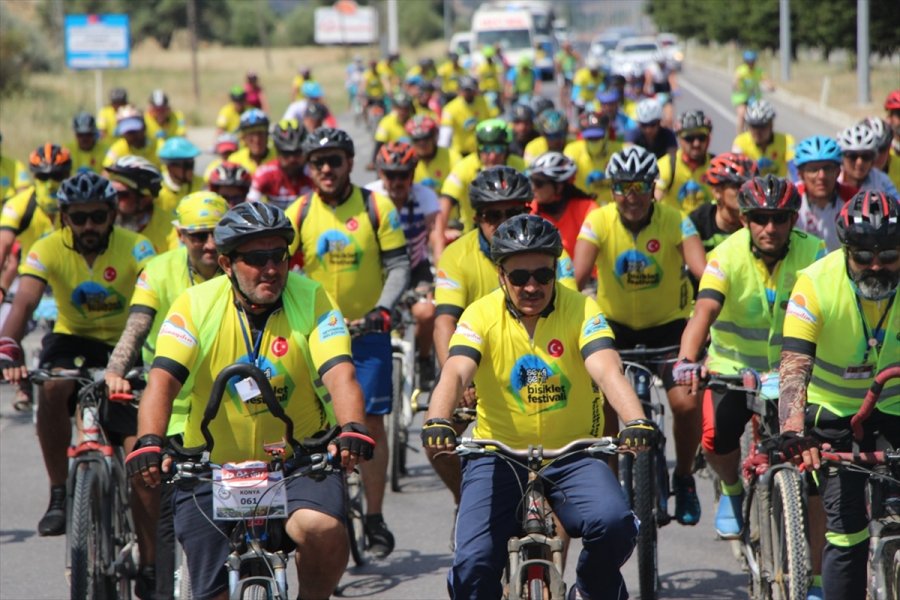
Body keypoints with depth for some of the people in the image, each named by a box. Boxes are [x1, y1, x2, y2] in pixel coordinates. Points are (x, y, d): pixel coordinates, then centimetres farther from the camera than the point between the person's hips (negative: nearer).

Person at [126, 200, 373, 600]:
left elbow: (340, 376, -20)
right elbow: (162, 382, -19)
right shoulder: (196, 305, -8)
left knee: (323, 530, -30)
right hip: (212, 466, 1)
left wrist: (352, 429, -41)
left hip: (300, 461, -1)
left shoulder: (310, 300, -8)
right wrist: (149, 444, -38)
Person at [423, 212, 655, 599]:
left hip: (572, 455, 0)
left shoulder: (581, 310, -7)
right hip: (498, 456, 0)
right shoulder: (481, 316, -6)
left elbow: (607, 370, -22)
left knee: (614, 524, -27)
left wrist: (636, 422, -42)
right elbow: (455, 373, -22)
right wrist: (437, 421, -44)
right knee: (473, 566, -18)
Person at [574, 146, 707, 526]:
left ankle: (683, 479, 7)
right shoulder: (599, 222, -17)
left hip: (668, 322, -1)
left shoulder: (674, 222, -19)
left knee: (686, 403, -19)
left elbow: (703, 271, -31)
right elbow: (576, 276, -27)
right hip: (615, 322, 1)